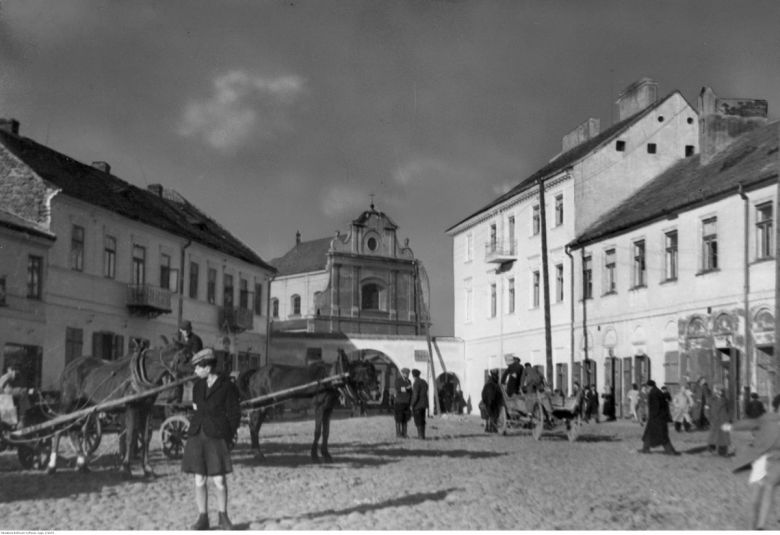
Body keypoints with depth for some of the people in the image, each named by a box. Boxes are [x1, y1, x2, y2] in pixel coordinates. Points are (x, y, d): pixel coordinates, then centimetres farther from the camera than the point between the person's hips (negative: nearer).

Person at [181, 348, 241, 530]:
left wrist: (227, 439, -7)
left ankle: (223, 517, 16)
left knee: (220, 481, -2)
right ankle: (202, 518, 16)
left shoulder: (227, 387, -6)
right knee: (199, 480, 5)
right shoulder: (198, 385, 10)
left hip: (217, 437, -5)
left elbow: (234, 415, -3)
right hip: (197, 436, 5)